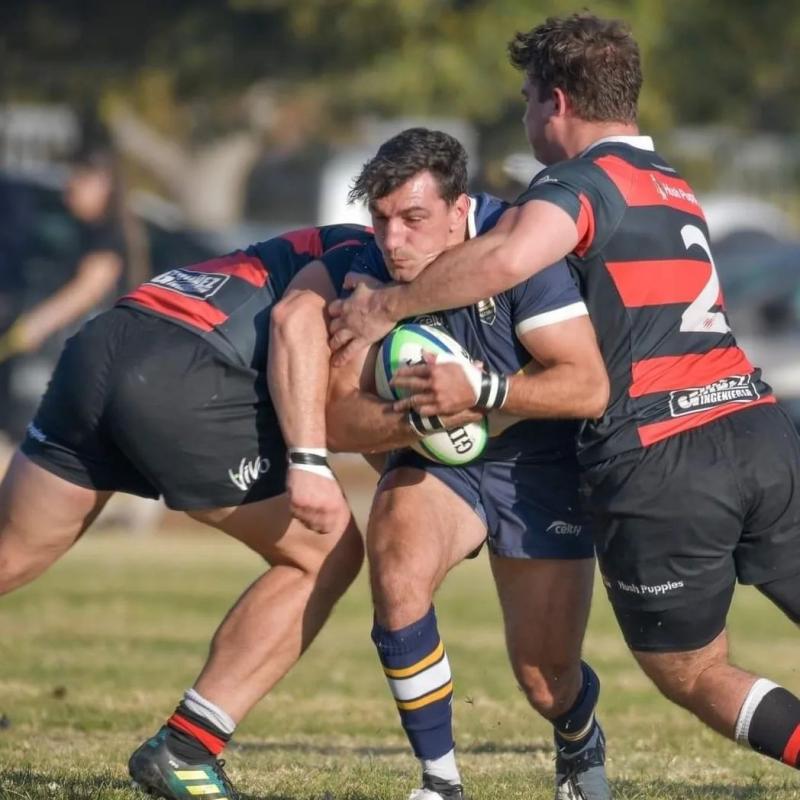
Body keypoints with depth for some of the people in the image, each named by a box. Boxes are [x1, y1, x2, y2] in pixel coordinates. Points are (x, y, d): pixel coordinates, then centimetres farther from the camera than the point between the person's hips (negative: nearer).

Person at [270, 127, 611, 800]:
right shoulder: (364, 272, -14)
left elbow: (589, 386, -28)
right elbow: (337, 421, -16)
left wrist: (480, 391, -39)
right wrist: (414, 420, -35)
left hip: (541, 467, -2)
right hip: (435, 465, 2)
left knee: (547, 683, -2)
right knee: (398, 573, -31)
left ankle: (581, 745, 39)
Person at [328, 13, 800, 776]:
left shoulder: (582, 180, -3)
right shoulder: (674, 188, 24)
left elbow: (507, 257, -25)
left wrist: (388, 305, -12)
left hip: (658, 458, -6)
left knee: (693, 676, 8)